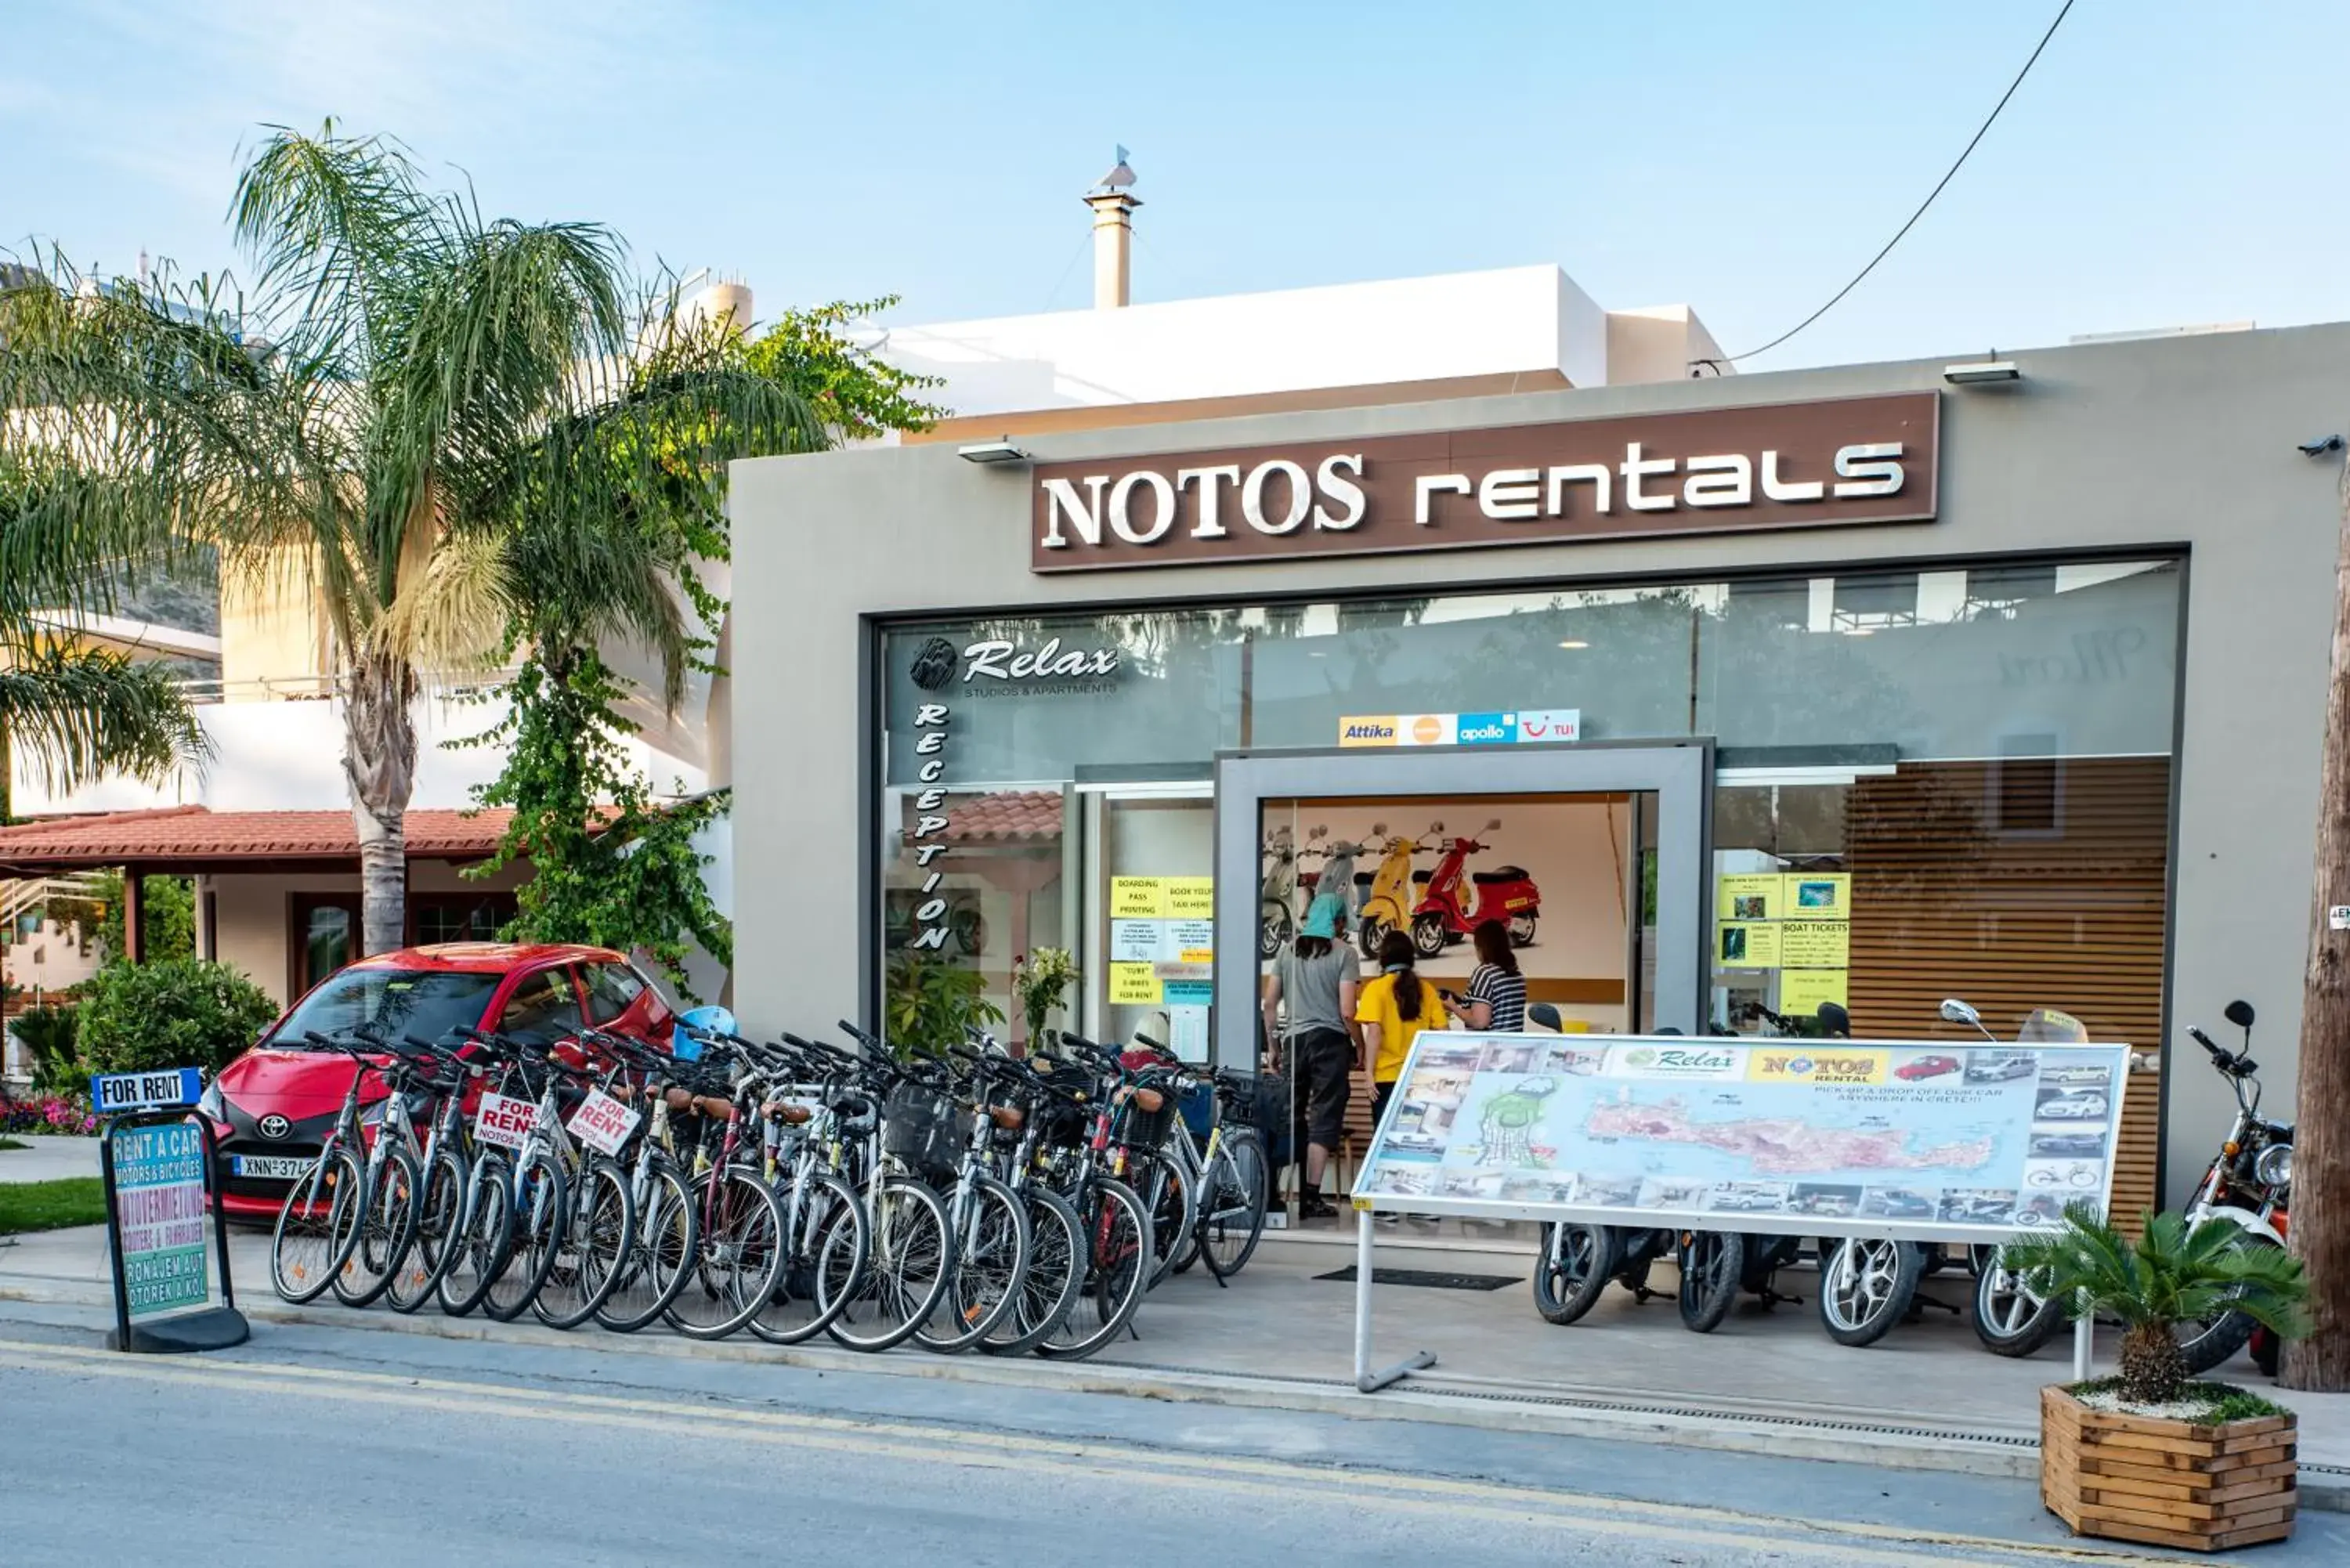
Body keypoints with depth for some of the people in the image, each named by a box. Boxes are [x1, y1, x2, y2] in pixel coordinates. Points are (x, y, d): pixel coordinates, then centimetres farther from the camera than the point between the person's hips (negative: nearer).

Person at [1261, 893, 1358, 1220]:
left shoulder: (1289, 951, 10)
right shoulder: (1343, 954, -3)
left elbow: (1269, 1003, 9)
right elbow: (1347, 1011, -10)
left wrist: (1273, 1044, 18)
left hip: (1294, 1039, 4)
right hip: (1330, 1039, -4)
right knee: (1324, 1119, -1)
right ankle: (1311, 1197, -3)